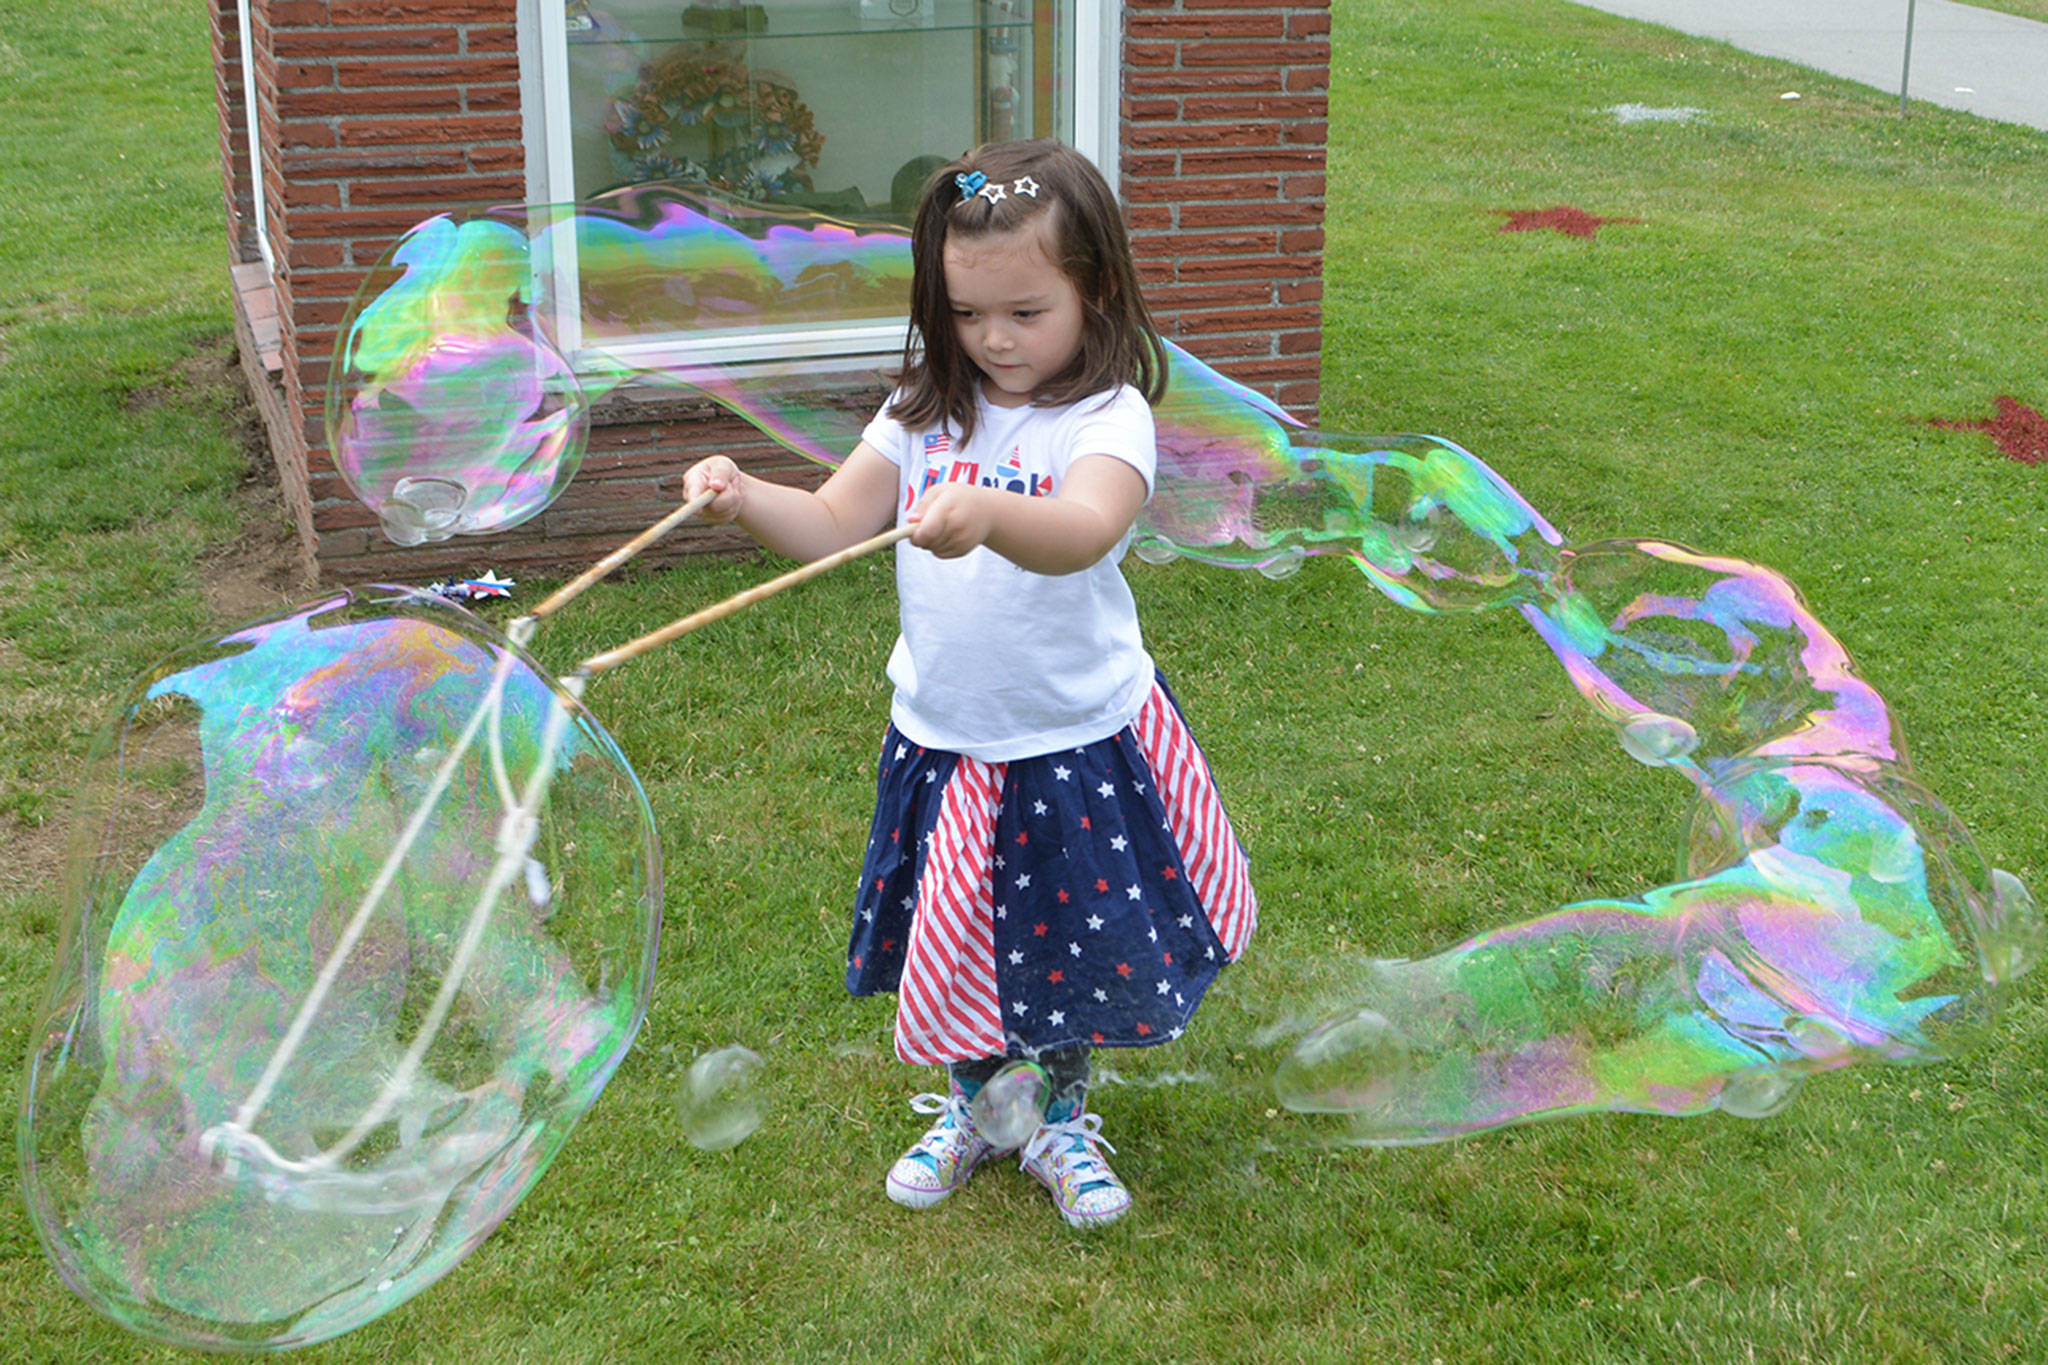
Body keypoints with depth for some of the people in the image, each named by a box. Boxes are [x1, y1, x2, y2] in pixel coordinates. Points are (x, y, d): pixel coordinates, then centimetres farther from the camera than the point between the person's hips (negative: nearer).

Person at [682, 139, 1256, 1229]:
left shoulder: (1107, 416, -16)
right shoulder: (929, 413, 1)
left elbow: (1085, 531, -37)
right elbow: (831, 525, -2)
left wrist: (987, 512, -56)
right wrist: (745, 499, -22)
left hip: (1077, 741, -4)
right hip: (945, 740, 4)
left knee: (1075, 942, 12)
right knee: (954, 939, 17)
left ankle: (1064, 1120, 37)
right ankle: (964, 1106, 42)